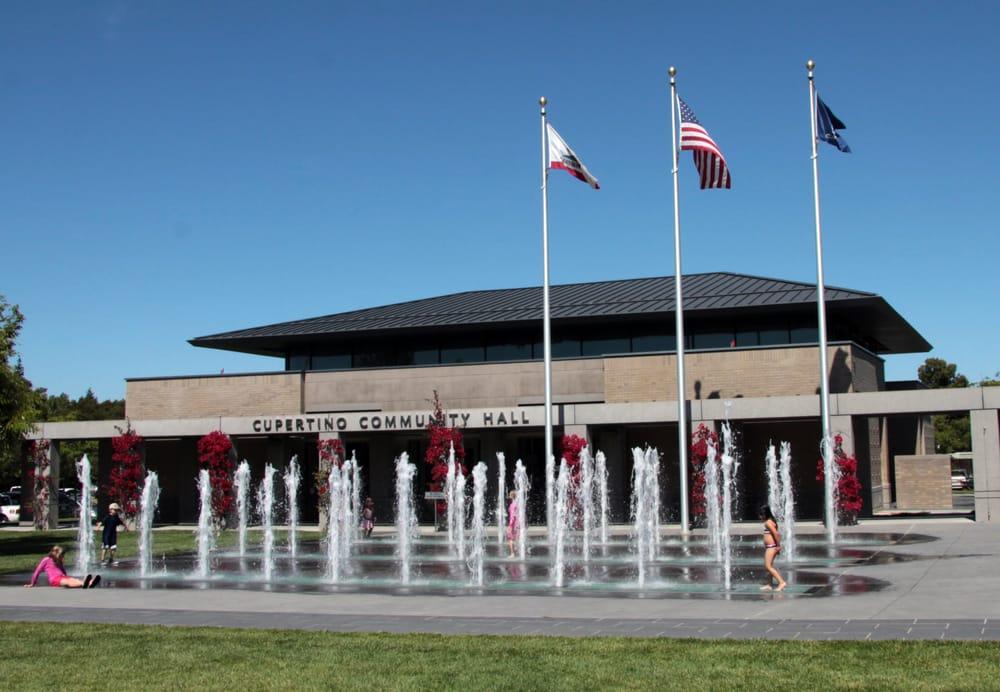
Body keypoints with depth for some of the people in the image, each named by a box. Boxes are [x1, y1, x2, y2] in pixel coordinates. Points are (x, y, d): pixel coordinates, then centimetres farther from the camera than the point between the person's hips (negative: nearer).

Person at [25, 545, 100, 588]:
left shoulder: (58, 562, 28)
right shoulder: (46, 560, 7)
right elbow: (37, 572, 10)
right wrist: (32, 584, 15)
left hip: (63, 578, 6)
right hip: (54, 579, -6)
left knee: (73, 579, -28)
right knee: (68, 582, -37)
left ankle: (89, 584, -61)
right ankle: (83, 584, -70)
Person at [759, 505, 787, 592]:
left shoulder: (768, 522, -16)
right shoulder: (771, 521, 15)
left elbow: (775, 533, -25)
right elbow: (778, 534, 18)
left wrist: (778, 545, -20)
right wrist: (778, 545, 14)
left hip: (771, 547, -10)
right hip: (769, 547, 10)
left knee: (768, 566, -10)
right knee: (769, 566, 14)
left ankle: (781, 582, -12)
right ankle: (769, 585, 20)